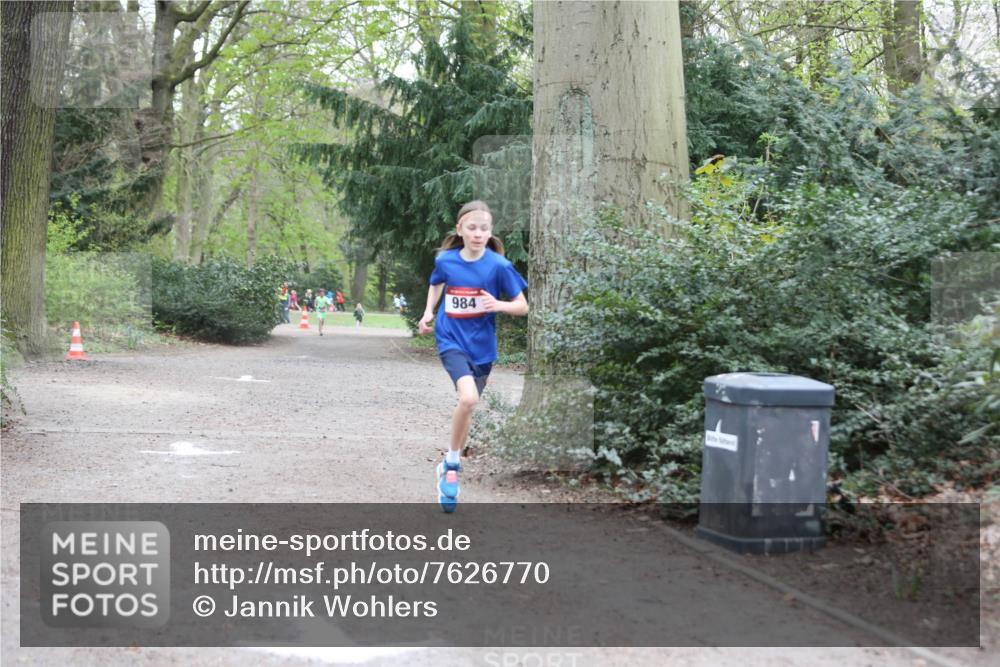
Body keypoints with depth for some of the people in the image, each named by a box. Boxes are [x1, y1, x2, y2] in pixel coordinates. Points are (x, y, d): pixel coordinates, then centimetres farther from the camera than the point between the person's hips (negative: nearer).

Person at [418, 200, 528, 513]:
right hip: (451, 340, -1)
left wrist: (499, 305, -26)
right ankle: (451, 462, -5)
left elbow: (522, 306, -7)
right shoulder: (445, 260, -6)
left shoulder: (498, 265, -12)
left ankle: (450, 467, 35)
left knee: (468, 406, 12)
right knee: (468, 397, -25)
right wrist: (428, 313, 5)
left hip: (481, 346, 1)